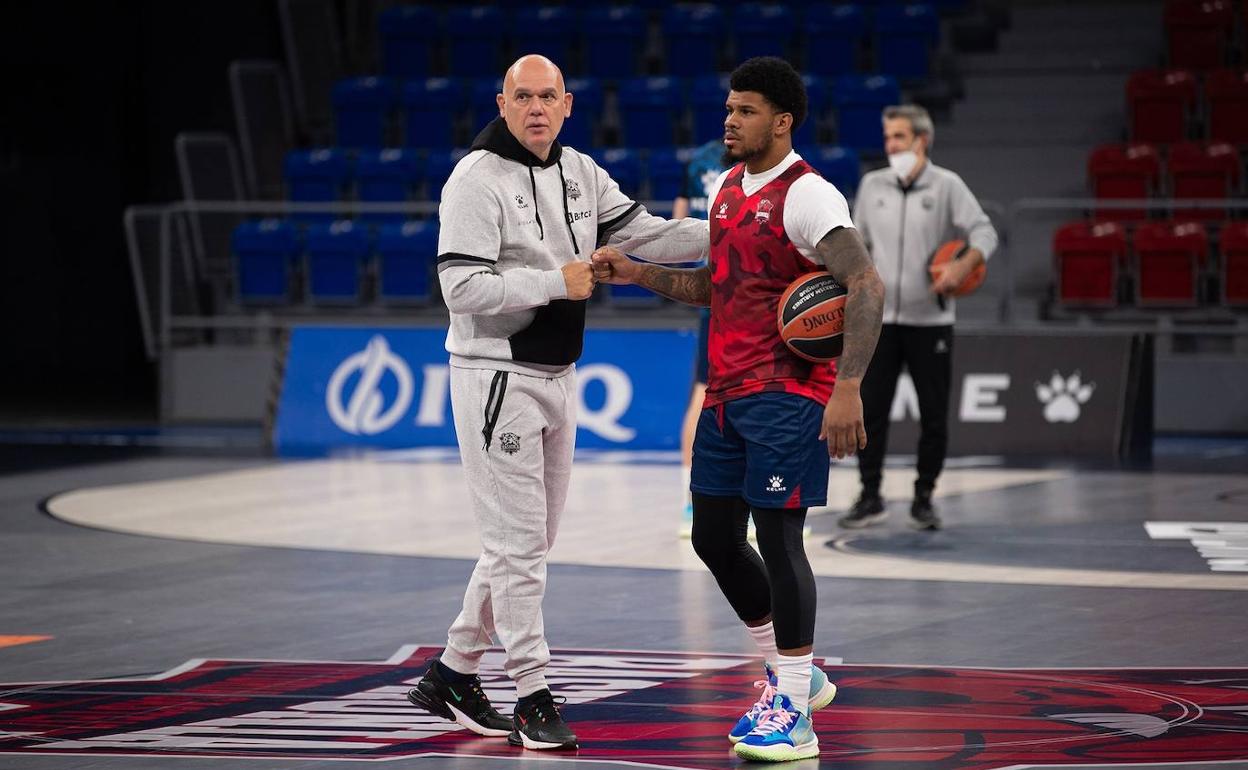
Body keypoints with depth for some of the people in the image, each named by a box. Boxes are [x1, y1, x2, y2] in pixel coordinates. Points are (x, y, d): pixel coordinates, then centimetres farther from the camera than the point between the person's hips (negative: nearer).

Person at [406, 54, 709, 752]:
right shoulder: (477, 181, -14)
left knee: (529, 541, 14)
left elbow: (642, 234, 6)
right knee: (517, 543, -6)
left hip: (557, 376, 8)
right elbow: (463, 289, -20)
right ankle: (534, 697, 0)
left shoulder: (581, 174, 9)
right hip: (496, 375, -8)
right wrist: (555, 282, -21)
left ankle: (454, 672, 25)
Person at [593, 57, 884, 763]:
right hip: (728, 391, 9)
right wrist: (635, 272, 10)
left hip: (788, 394, -9)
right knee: (714, 537, 11)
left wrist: (848, 388, -29)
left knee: (778, 536, -9)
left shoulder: (807, 195, -14)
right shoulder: (728, 187, 14)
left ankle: (793, 718, -4)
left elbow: (867, 287, -21)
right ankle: (794, 675, 26)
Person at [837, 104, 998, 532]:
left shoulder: (947, 186, -3)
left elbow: (984, 232, -8)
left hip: (930, 320, -2)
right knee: (869, 411, -1)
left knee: (934, 417, 2)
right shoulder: (872, 185, 7)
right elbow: (858, 241, 16)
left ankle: (924, 498, 14)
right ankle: (871, 497, 9)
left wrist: (964, 265, -26)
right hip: (880, 319, 2)